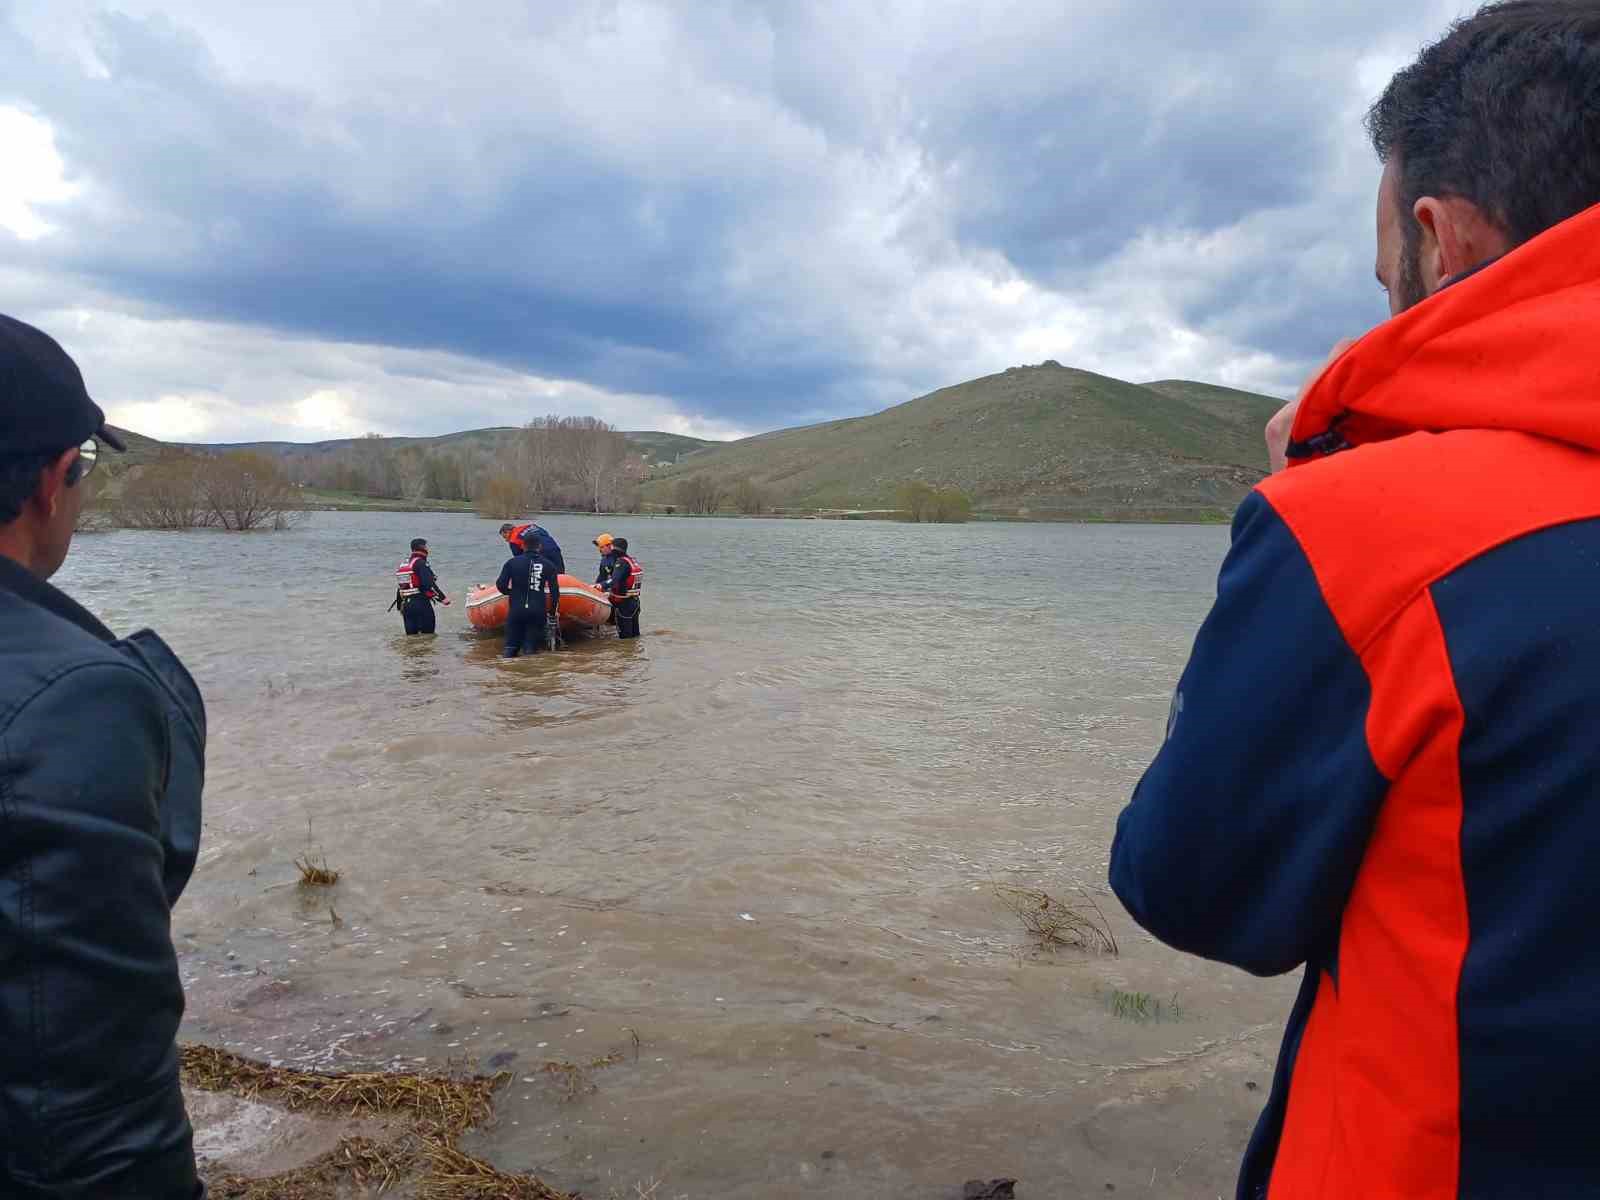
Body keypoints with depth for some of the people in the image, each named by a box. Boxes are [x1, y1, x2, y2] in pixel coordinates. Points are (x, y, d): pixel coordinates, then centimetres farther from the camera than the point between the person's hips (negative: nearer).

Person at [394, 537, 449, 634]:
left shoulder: (402, 565, 16)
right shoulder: (420, 563, -10)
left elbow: (399, 588, 21)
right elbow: (429, 584, -20)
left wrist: (400, 606, 28)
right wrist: (443, 598, -15)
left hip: (406, 605, 8)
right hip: (421, 603, -8)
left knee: (411, 635, 11)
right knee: (428, 634, -4)